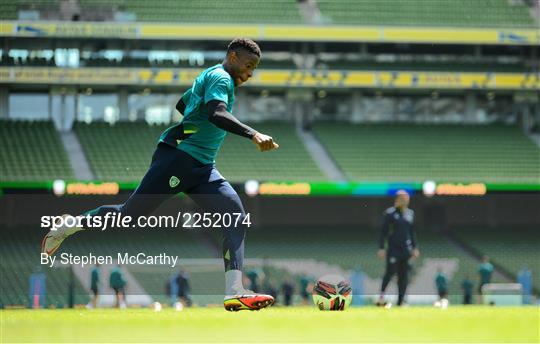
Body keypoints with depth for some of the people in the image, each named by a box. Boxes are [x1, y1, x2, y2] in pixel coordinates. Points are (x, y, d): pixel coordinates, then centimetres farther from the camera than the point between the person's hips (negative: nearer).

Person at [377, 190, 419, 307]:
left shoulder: (410, 213, 10)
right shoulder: (389, 213, -6)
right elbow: (383, 231, -4)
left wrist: (414, 247, 15)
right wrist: (381, 248, -9)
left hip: (406, 248, 5)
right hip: (393, 248, -5)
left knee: (404, 275, 3)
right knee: (391, 271, -11)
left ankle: (401, 300, 6)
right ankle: (381, 296, 3)